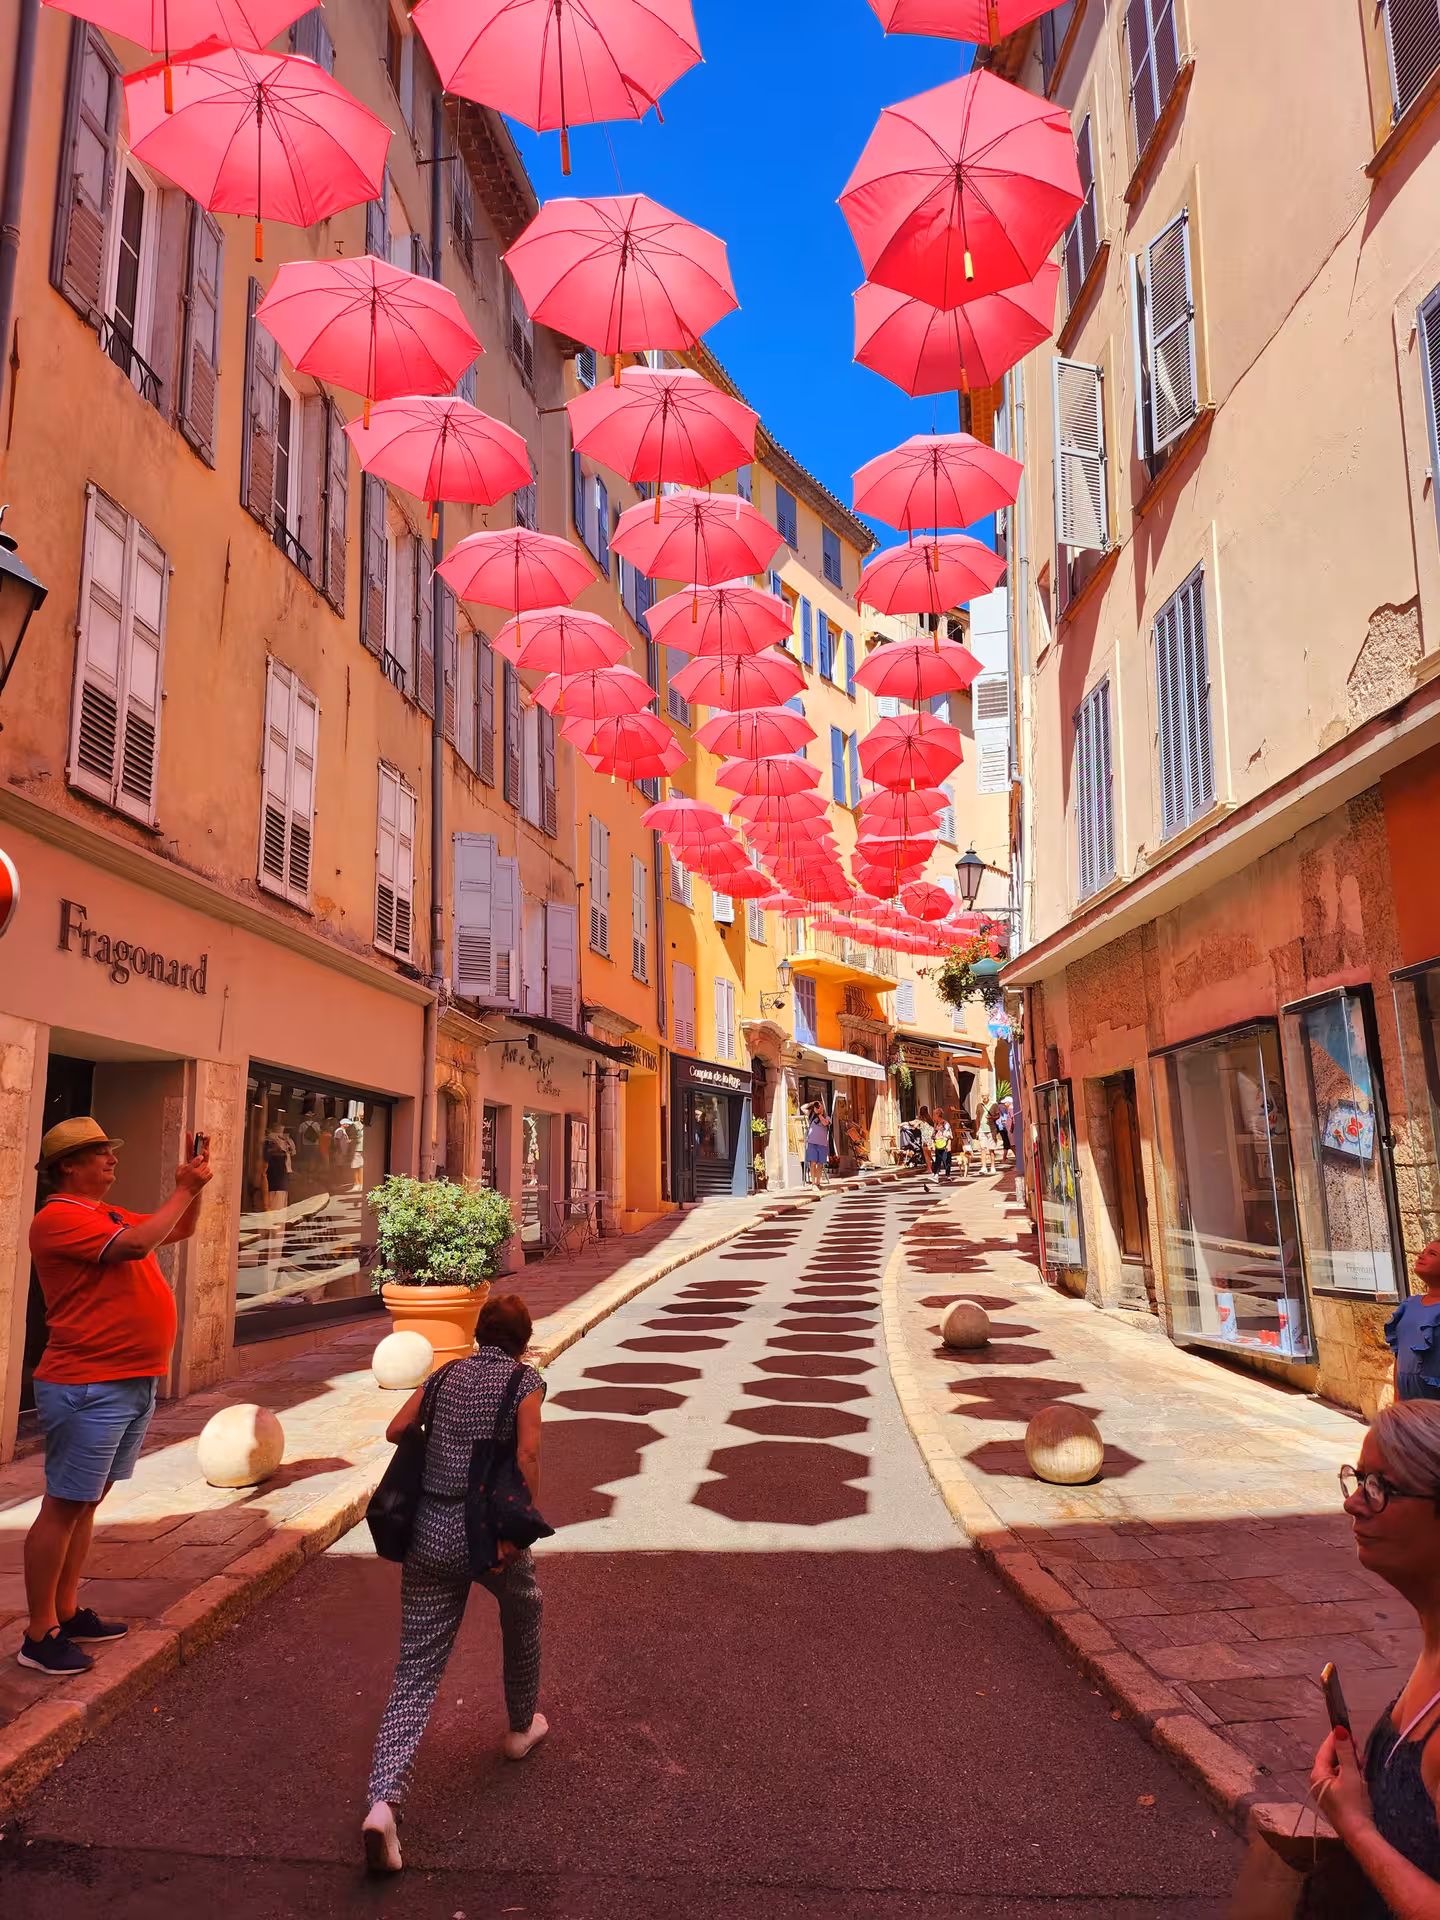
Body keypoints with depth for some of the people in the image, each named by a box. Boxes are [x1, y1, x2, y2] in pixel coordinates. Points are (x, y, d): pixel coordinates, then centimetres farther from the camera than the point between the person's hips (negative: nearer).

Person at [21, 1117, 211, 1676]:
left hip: (133, 1384, 9)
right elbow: (137, 1244, -27)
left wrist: (194, 1184, 9)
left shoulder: (110, 1214, 15)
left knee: (87, 1502, 16)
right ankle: (38, 1635, 10)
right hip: (87, 1389, -9)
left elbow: (180, 1230, 25)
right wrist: (183, 1190, -17)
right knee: (64, 1506, 0)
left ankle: (67, 1613, 27)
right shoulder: (59, 1217, -14)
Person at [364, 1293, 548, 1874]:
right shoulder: (526, 1381, -5)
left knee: (415, 1674, 6)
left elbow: (395, 1430, 10)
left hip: (429, 1533, 3)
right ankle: (522, 1727, 46)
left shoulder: (446, 1374, 8)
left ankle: (383, 1802, -12)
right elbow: (528, 1453, -18)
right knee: (522, 1614, 29)